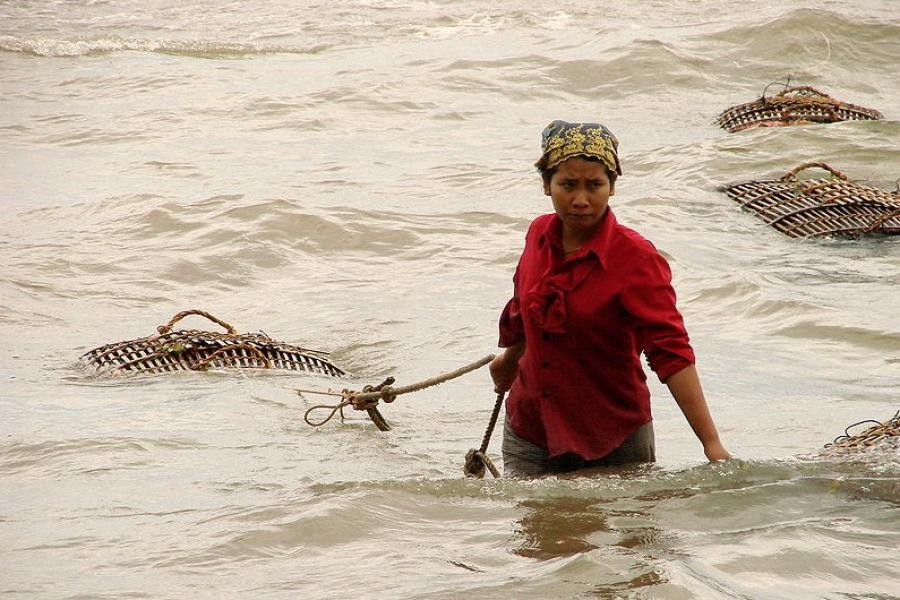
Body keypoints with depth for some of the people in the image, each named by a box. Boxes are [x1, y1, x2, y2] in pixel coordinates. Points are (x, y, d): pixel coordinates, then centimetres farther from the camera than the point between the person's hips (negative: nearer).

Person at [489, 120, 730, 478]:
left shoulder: (637, 259, -17)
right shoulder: (540, 235, -1)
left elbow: (671, 353, -24)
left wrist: (712, 444, -31)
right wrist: (509, 358, 39)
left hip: (615, 443, -4)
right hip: (529, 432, 4)